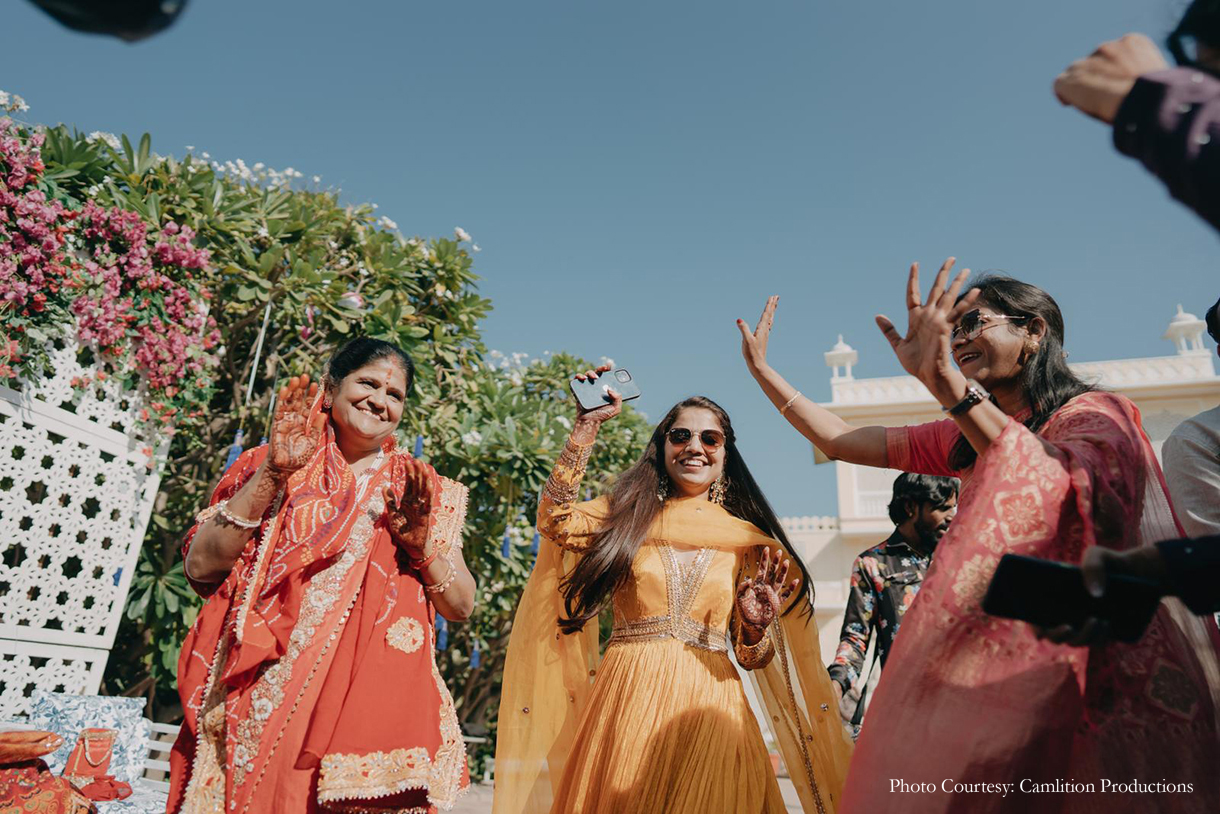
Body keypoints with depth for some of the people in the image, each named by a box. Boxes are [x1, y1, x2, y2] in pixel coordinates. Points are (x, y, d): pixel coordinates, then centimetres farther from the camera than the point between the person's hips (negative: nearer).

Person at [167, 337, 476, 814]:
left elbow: (461, 606, 5)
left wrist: (423, 542, -12)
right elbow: (201, 566, -5)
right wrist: (273, 475, -12)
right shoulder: (270, 466, 8)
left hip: (370, 704, 1)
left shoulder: (422, 490, 9)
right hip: (260, 699, 0)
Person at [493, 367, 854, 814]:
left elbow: (752, 656, 8)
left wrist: (755, 628, -16)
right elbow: (557, 521, -12)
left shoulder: (746, 541, 6)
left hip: (707, 706, 1)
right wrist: (586, 425, -10)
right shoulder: (631, 514, 7)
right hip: (626, 697, 0)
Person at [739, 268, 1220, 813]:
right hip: (1003, 671, 5)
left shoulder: (1094, 412, -2)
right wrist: (761, 368, 11)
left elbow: (1063, 486, -26)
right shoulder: (965, 437, 16)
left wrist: (948, 382, -37)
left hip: (1097, 666, -5)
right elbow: (839, 441, 13)